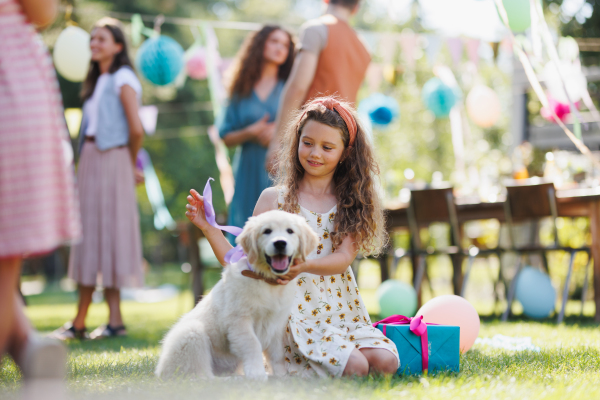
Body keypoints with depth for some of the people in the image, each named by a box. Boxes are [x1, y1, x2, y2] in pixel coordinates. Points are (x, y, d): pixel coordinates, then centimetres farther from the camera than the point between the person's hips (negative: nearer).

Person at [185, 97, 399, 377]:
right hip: (296, 310, -3)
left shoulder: (351, 204, 9)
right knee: (354, 367, -24)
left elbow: (344, 257, -8)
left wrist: (305, 266, -28)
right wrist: (208, 228, -11)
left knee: (386, 362, -19)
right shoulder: (274, 199, 5)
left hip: (342, 308, 3)